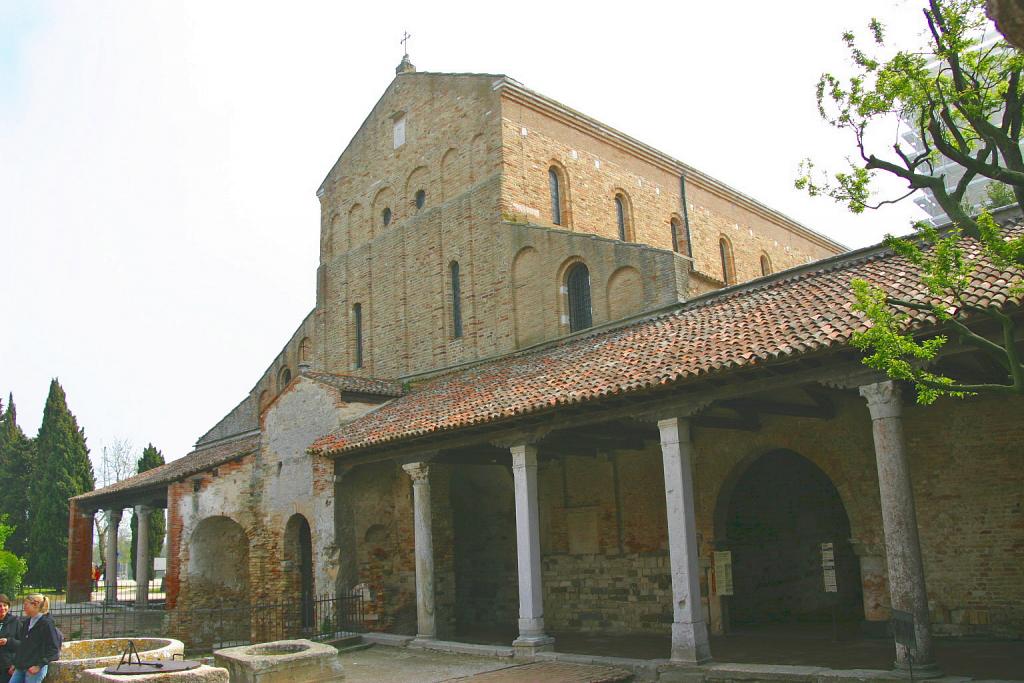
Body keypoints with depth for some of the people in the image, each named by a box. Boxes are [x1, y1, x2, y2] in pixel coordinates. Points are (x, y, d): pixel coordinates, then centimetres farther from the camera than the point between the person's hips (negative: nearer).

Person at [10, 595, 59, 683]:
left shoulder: (46, 623, -12)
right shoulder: (26, 622, 12)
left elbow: (54, 649, -13)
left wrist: (39, 665, -17)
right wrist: (16, 663, 14)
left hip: (35, 669, -8)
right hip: (20, 668, 8)